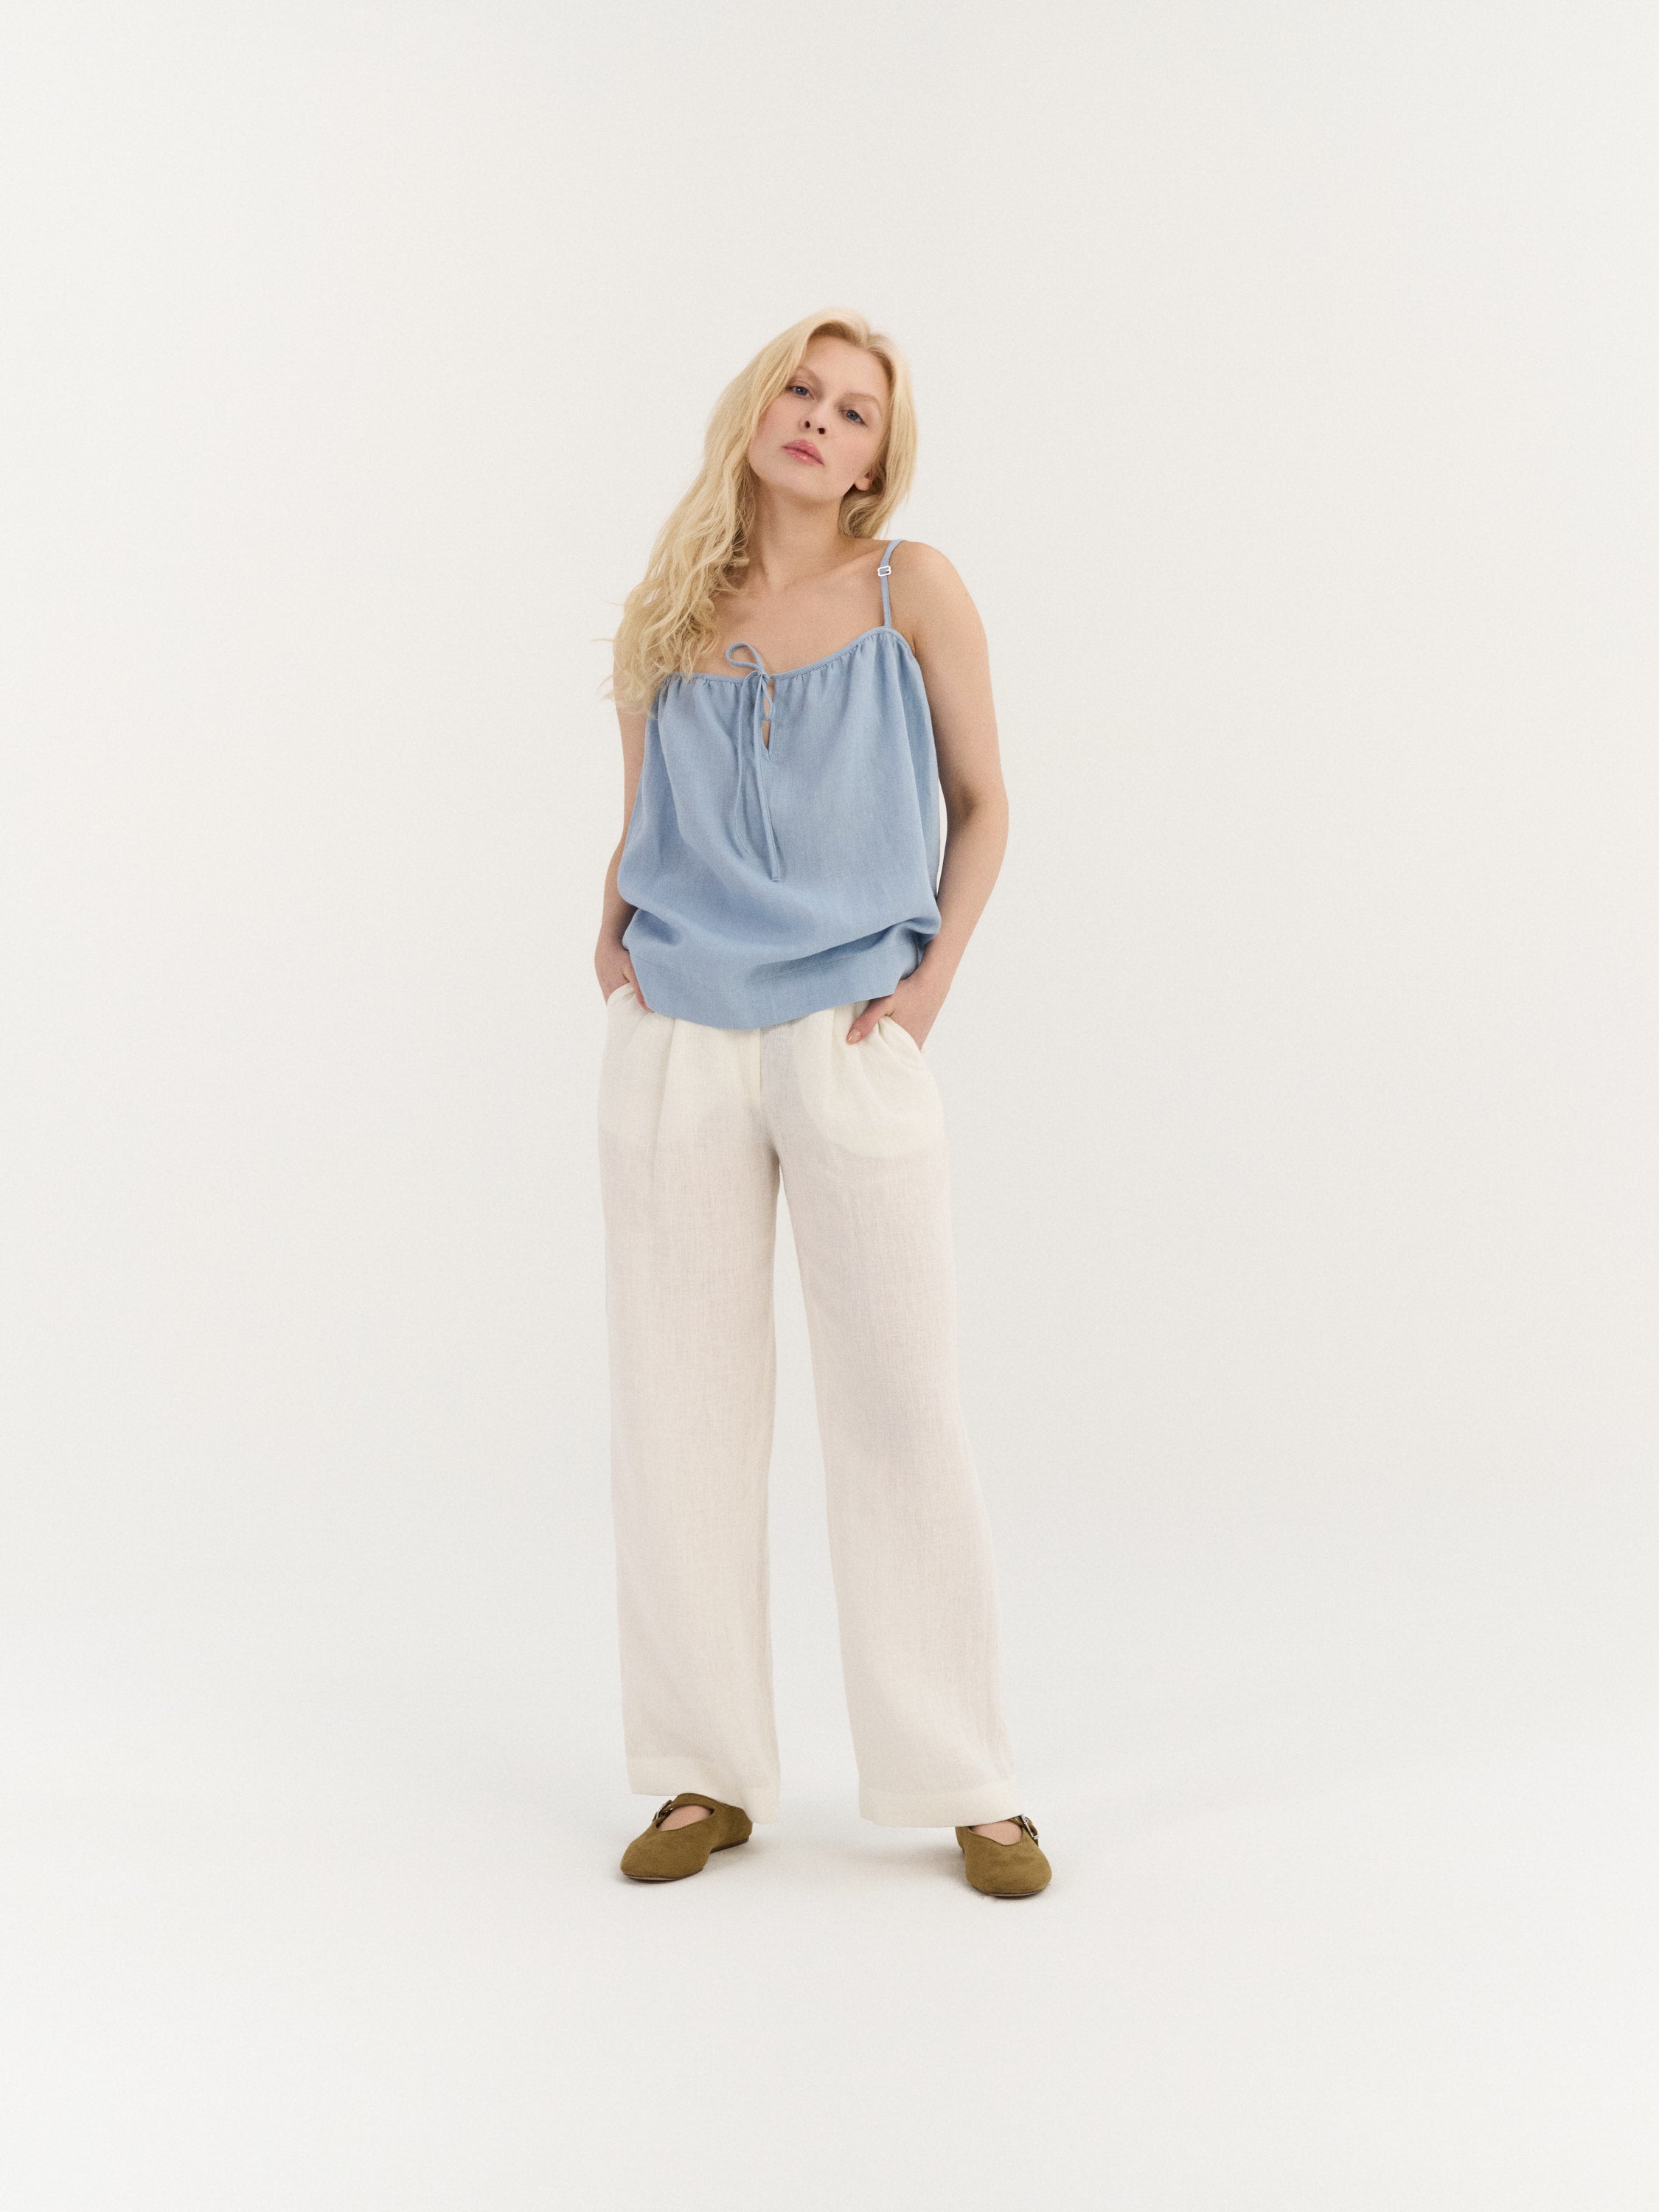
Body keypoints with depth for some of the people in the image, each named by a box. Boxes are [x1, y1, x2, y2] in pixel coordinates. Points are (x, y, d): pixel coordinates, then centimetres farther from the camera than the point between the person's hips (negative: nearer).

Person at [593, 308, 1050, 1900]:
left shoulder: (911, 590, 2)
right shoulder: (667, 616, 10)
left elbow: (980, 803, 7)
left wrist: (934, 979, -4)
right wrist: (612, 931, 1)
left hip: (852, 1041, -3)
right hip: (677, 1045, 3)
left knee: (901, 1404, 0)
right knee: (681, 1405, 5)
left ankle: (965, 1783, 12)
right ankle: (707, 1774, 18)